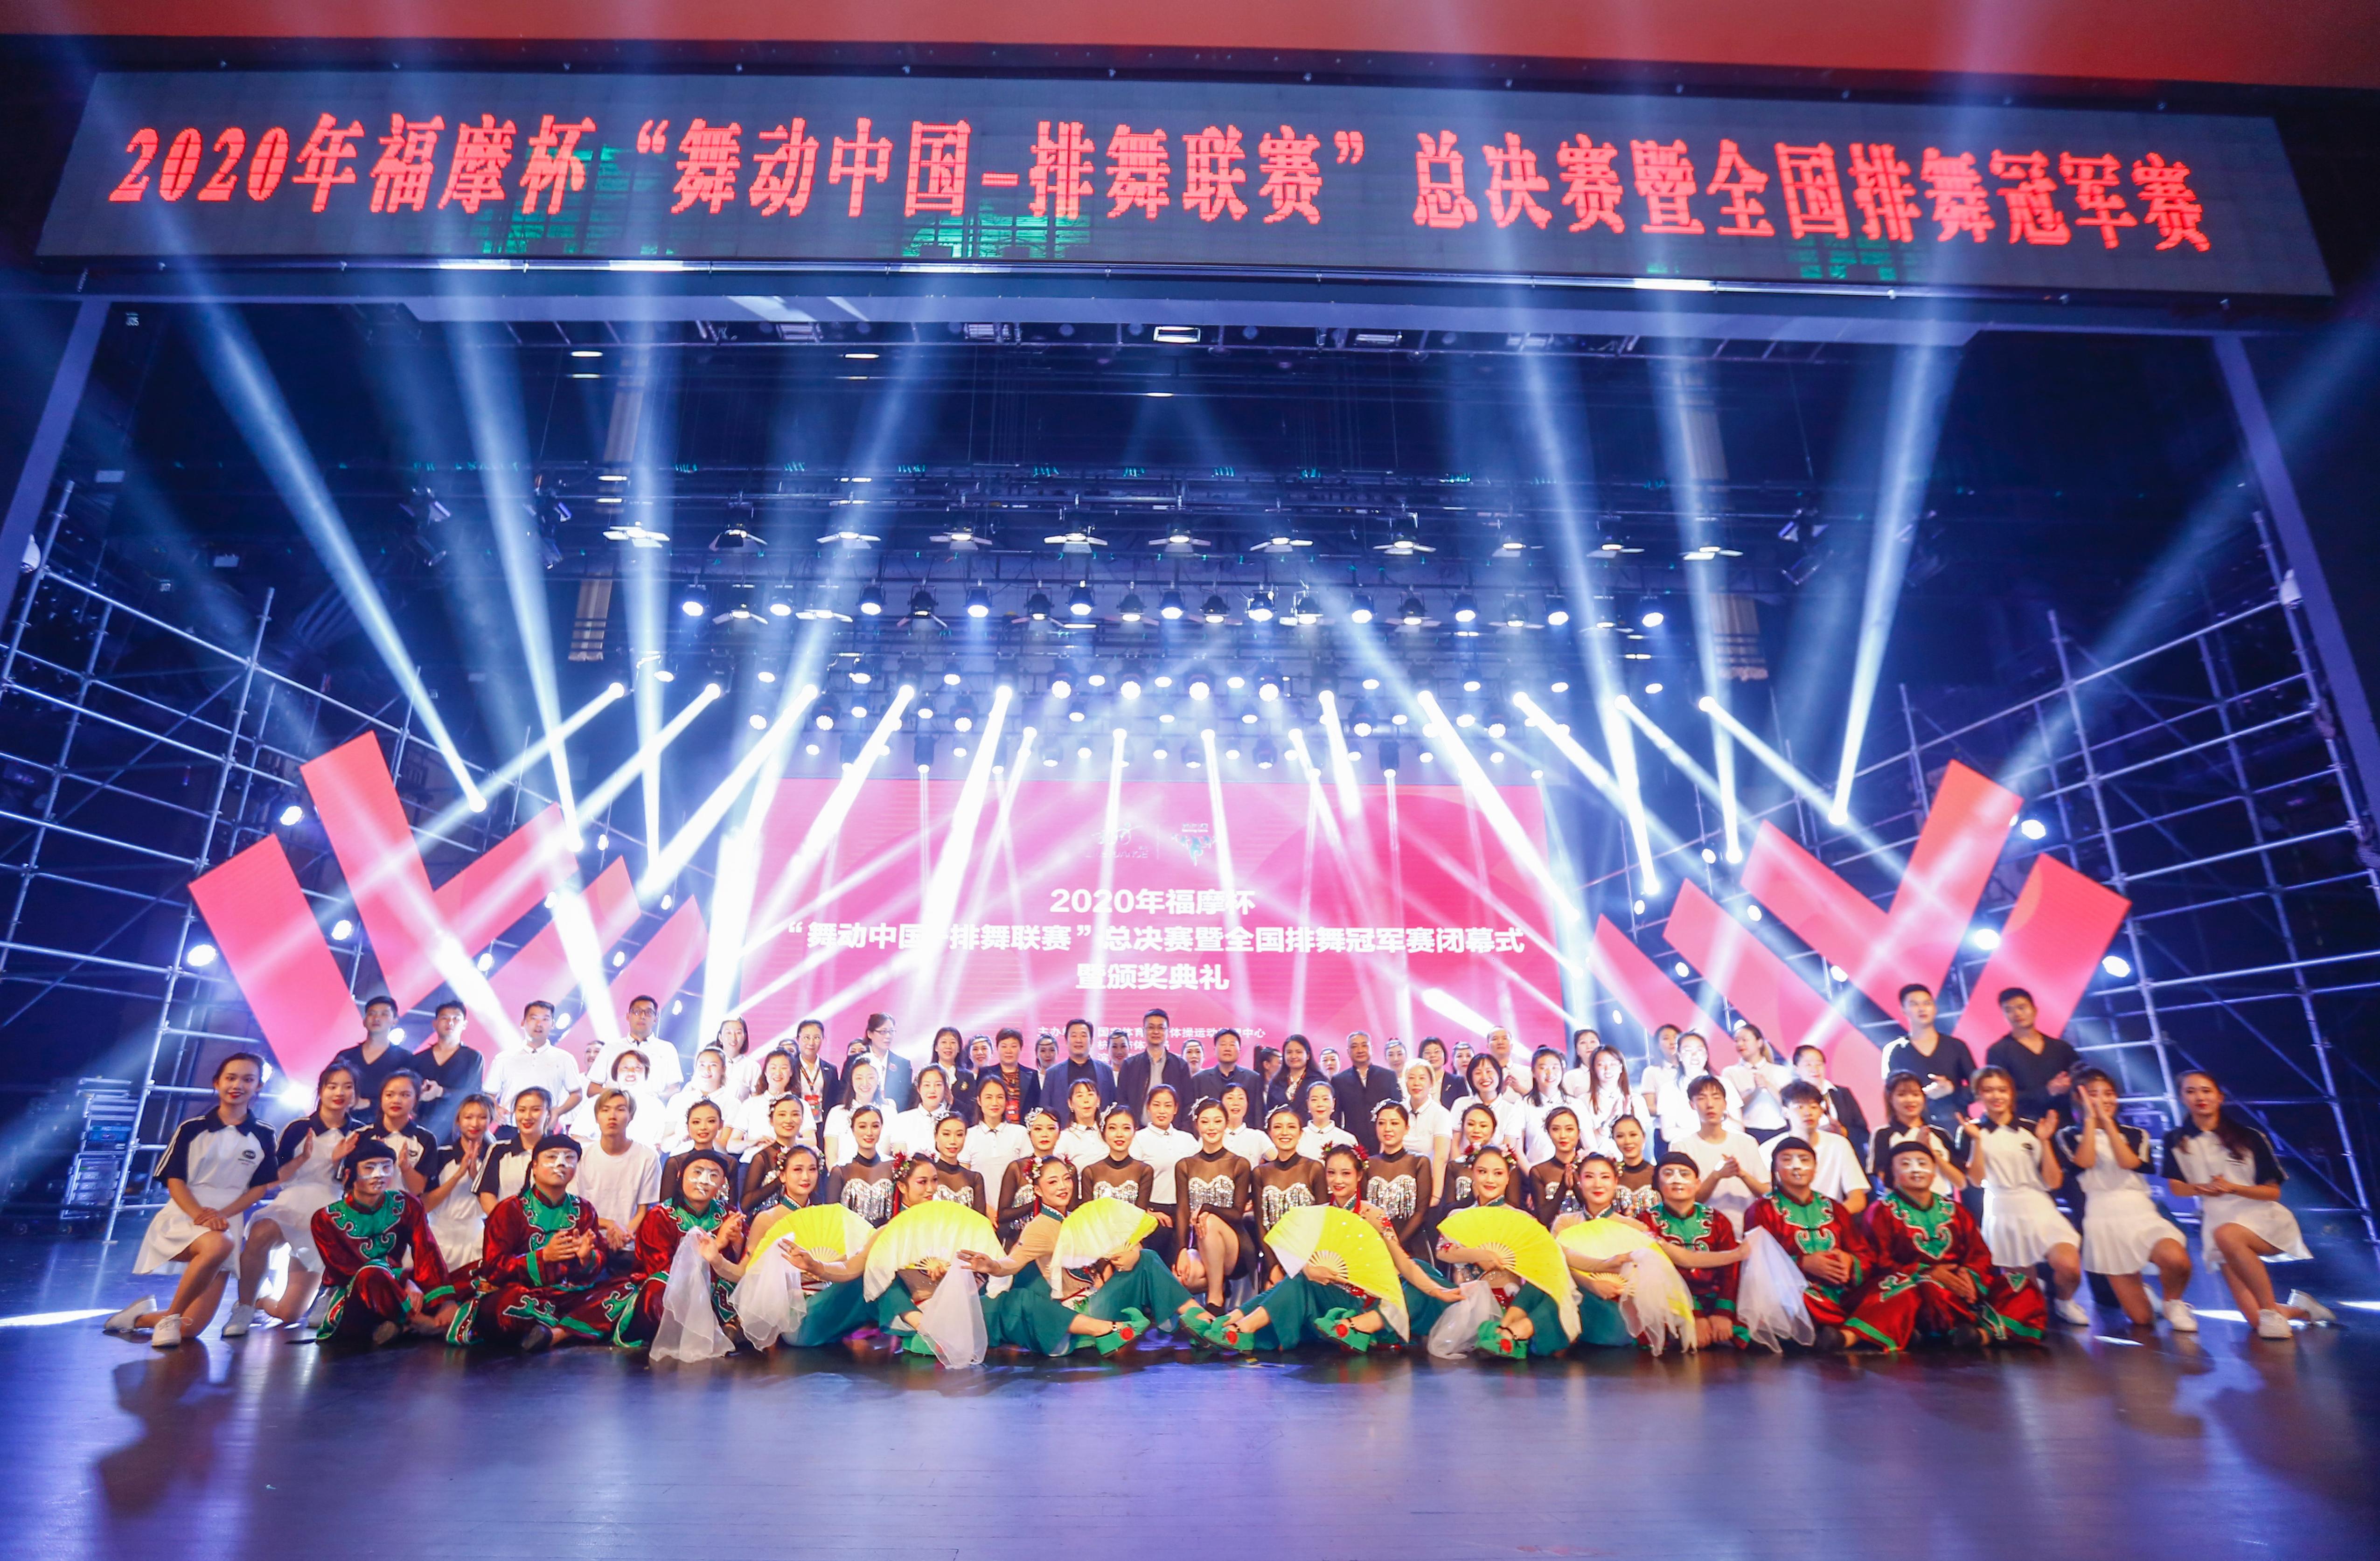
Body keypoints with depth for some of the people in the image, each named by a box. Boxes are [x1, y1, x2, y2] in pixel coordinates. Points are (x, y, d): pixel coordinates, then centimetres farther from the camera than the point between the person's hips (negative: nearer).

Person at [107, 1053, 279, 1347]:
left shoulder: (263, 1137, 5)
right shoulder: (192, 1128, 2)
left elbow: (260, 1188, 5)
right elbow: (174, 1180, -3)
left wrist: (222, 1215, -13)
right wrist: (199, 1214, -21)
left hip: (227, 1225, 2)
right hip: (183, 1218, -2)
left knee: (191, 1328, -7)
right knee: (218, 1246, -40)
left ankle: (141, 1317, 25)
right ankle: (169, 1316, -16)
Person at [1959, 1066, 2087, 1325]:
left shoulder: (2032, 1128, 4)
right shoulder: (1972, 1131, 1)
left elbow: (2054, 1182, 0)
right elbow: (1976, 1181, -8)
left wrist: (2044, 1141, -9)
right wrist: (1977, 1140, -16)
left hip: (2040, 1210, 0)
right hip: (2001, 1214, 0)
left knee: (2069, 1267, -25)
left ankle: (2064, 1302, 8)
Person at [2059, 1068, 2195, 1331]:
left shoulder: (2135, 1135, 11)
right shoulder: (2069, 1136, 5)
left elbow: (2129, 1162, -10)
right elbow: (2085, 1162, -15)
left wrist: (2107, 1121, -9)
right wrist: (2091, 1119, -9)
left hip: (2140, 1212, 2)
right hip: (2103, 1218, -2)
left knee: (2177, 1260, -33)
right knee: (2141, 1318, -5)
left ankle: (2173, 1302, 1)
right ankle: (2137, 1289, 33)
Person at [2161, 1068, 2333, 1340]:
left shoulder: (2250, 1138, 0)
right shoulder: (2176, 1142, 5)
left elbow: (2273, 1192, -1)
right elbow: (2175, 1187, 6)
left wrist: (2232, 1188, -19)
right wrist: (2200, 1189, -15)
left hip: (2263, 1218, -2)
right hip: (2216, 1221, 2)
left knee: (2226, 1235, -40)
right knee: (2256, 1319, -10)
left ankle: (2271, 1309, -23)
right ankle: (2298, 1309, 23)